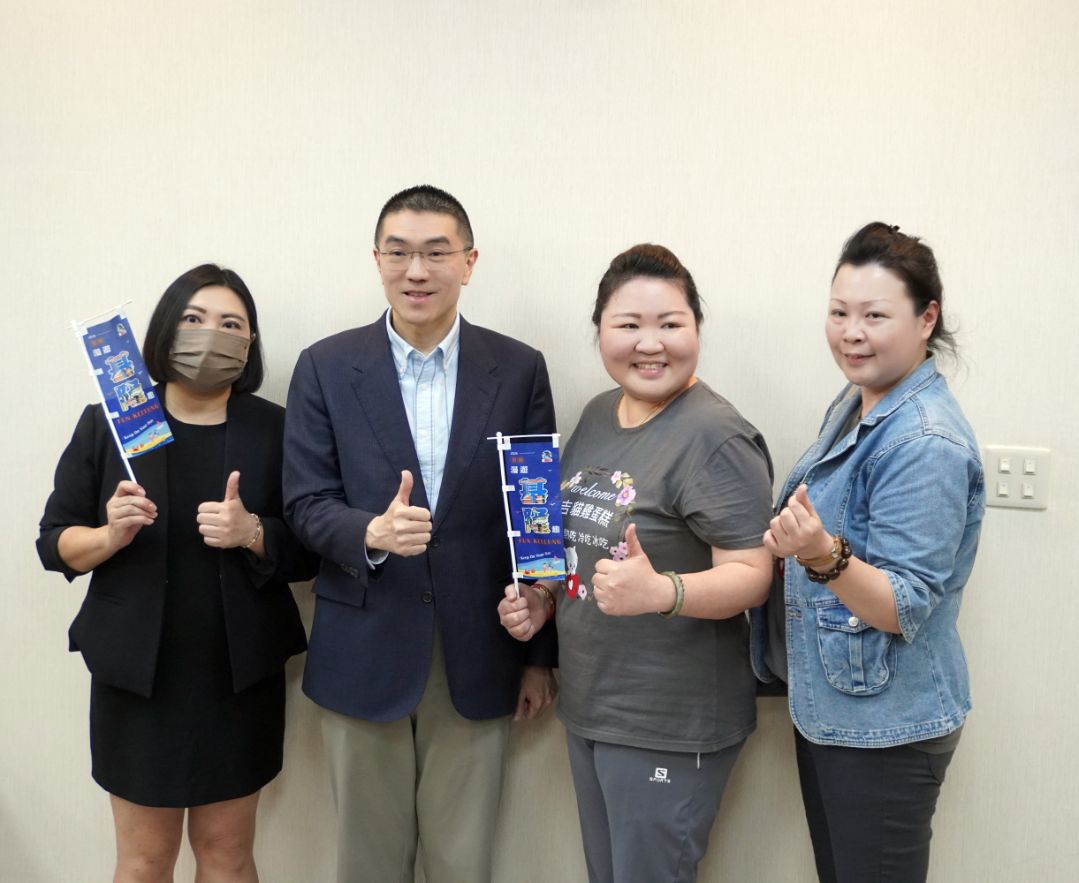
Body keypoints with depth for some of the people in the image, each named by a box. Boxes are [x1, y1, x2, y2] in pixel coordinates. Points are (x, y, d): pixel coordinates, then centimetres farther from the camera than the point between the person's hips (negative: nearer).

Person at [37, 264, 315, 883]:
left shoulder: (276, 430, 0)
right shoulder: (106, 423, 1)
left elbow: (312, 550, 0)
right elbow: (54, 542, 3)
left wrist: (253, 533, -19)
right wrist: (109, 535, -17)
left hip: (241, 674, 0)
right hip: (138, 672, 0)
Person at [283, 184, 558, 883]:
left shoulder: (519, 369, 0)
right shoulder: (326, 367, 0)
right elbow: (306, 503, -2)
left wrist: (541, 655, 4)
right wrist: (371, 532, -24)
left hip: (478, 659, 0)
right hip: (364, 653, 0)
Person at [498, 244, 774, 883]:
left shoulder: (714, 436, -18)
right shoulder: (598, 415, 5)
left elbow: (751, 575, -21)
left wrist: (659, 591, -38)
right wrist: (543, 599, 2)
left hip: (671, 726, -7)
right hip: (588, 706, 8)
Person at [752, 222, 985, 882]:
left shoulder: (928, 444, -23)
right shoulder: (855, 405, 4)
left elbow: (905, 609, -25)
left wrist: (826, 557, -40)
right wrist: (797, 540, 2)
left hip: (885, 731, -8)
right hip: (826, 706, 9)